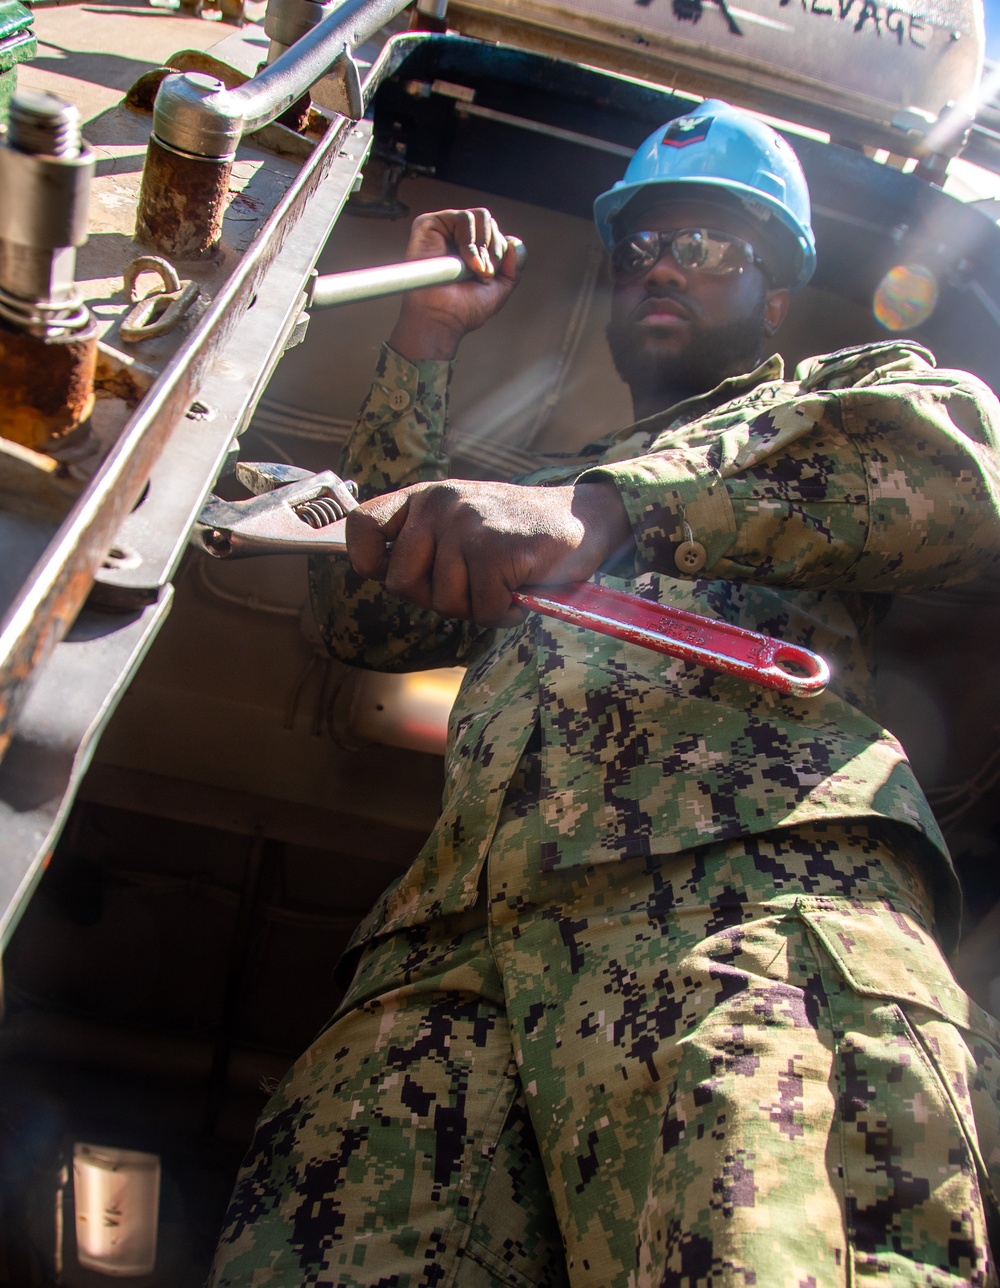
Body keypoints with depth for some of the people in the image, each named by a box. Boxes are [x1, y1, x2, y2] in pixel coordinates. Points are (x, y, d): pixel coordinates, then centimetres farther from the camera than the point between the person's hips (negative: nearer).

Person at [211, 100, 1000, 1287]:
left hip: (753, 868, -4)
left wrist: (605, 507, -13)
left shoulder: (853, 386, 27)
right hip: (458, 932, 5)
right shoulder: (553, 483, 40)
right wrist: (423, 340, 32)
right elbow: (366, 614, 34)